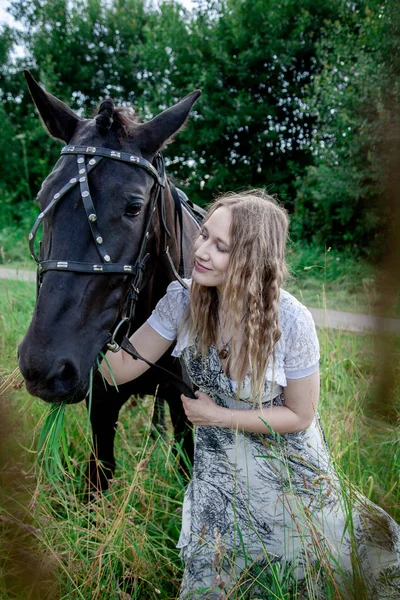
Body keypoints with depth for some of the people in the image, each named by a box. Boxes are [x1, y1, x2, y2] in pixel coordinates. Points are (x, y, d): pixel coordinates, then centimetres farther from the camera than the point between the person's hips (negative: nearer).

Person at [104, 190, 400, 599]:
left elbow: (299, 415, -16)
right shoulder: (183, 300, -19)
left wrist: (218, 415, -21)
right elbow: (120, 369, -17)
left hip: (286, 461, -2)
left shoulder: (291, 320, -29)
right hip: (218, 469, 2)